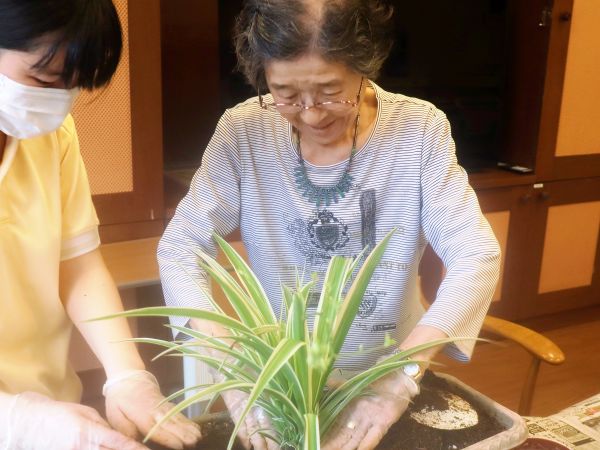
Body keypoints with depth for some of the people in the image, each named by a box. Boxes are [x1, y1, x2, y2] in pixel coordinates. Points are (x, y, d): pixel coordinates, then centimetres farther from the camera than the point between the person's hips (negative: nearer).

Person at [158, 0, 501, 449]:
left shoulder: (421, 129, -12)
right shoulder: (243, 132, -11)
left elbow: (476, 258, -16)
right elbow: (180, 249, -10)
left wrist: (402, 376, -29)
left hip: (388, 373, 1)